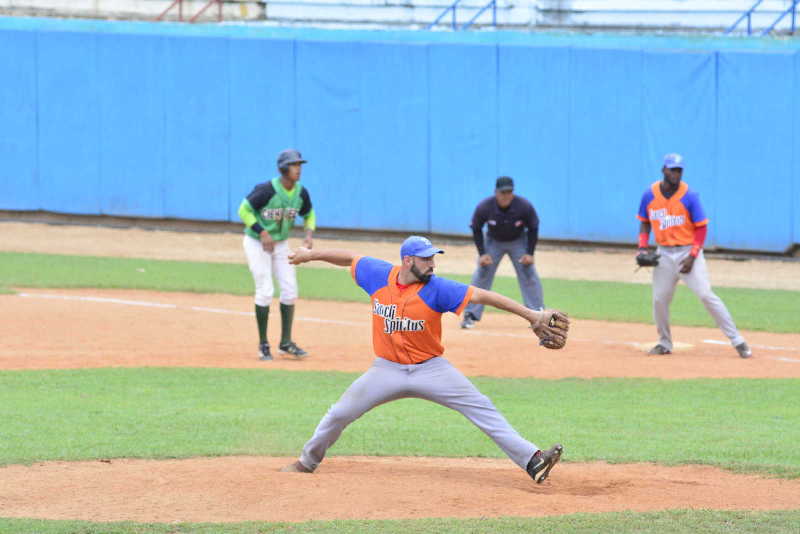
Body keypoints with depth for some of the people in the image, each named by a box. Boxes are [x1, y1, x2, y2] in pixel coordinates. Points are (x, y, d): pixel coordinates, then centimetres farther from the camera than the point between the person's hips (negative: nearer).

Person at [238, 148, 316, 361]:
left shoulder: (301, 193, -6)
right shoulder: (267, 190, -24)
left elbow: (309, 215, 12)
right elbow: (244, 210, -17)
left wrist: (309, 234, -7)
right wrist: (262, 233, -24)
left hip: (280, 244, 6)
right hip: (256, 243, -6)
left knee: (290, 290, 2)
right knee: (265, 291, -11)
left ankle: (286, 343, 12)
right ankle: (263, 345, 0)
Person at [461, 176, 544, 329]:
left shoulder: (524, 207, -28)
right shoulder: (484, 207, -28)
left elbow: (533, 228, -11)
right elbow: (476, 229, -11)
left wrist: (530, 253, -15)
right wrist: (482, 253, -17)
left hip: (518, 242, 0)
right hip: (493, 242, 0)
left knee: (529, 274, -8)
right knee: (481, 275, -7)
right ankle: (470, 315, 1)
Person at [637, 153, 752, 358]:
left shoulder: (689, 196, -11)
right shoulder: (649, 195, -1)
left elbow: (701, 227, -8)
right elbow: (645, 223, 14)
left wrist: (692, 257, -15)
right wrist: (643, 247, -2)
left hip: (689, 251, -4)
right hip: (664, 254, 4)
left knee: (706, 294, -13)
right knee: (659, 299, 3)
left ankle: (737, 341, -11)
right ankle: (665, 343, 24)